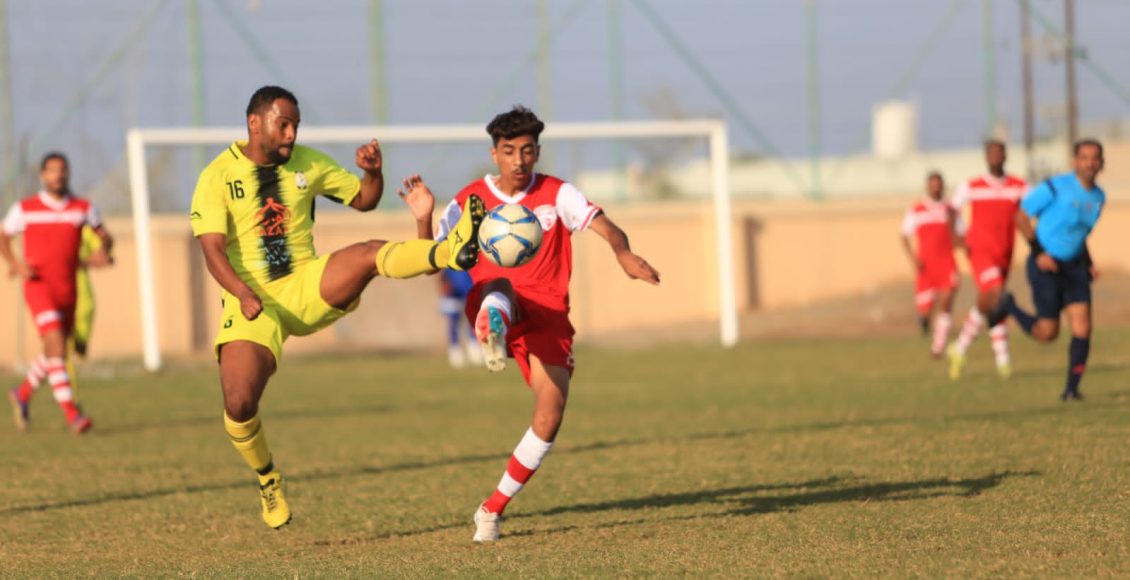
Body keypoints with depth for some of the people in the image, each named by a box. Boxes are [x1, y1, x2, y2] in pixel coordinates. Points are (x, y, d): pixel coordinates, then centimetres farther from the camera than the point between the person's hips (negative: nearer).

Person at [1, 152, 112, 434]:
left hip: (68, 290, 4)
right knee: (56, 346, -20)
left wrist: (103, 250, -11)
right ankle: (72, 414, -23)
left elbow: (104, 236, 12)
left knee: (54, 352, 16)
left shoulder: (83, 208, 3)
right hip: (39, 287, -4)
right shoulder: (24, 209, -2)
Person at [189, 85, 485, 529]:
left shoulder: (306, 164, 7)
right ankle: (267, 479, 11)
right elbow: (213, 250, -15)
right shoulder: (218, 176, -6)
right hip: (253, 305, -2)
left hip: (307, 288, 2)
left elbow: (364, 200, 16)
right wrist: (243, 293, -33)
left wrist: (373, 172, -8)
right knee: (238, 405, -18)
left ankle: (452, 251, -55)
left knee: (371, 254, -28)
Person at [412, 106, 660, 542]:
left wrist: (623, 252, -36)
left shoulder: (557, 194, 4)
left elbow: (601, 224, -13)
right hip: (493, 306, -1)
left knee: (550, 419, -13)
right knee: (500, 287, -39)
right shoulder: (470, 201, 6)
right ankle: (492, 337, -79)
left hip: (547, 317, 1)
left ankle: (493, 508, 5)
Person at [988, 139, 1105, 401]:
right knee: (1048, 332, -4)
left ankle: (1071, 389, -1)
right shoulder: (1055, 187, -15)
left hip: (1075, 266, 5)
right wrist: (1039, 253, -16)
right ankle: (1009, 307, 24)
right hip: (1046, 265, -5)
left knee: (1082, 328, -10)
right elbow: (1022, 217, -9)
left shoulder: (1098, 197, 6)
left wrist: (1089, 263, 10)